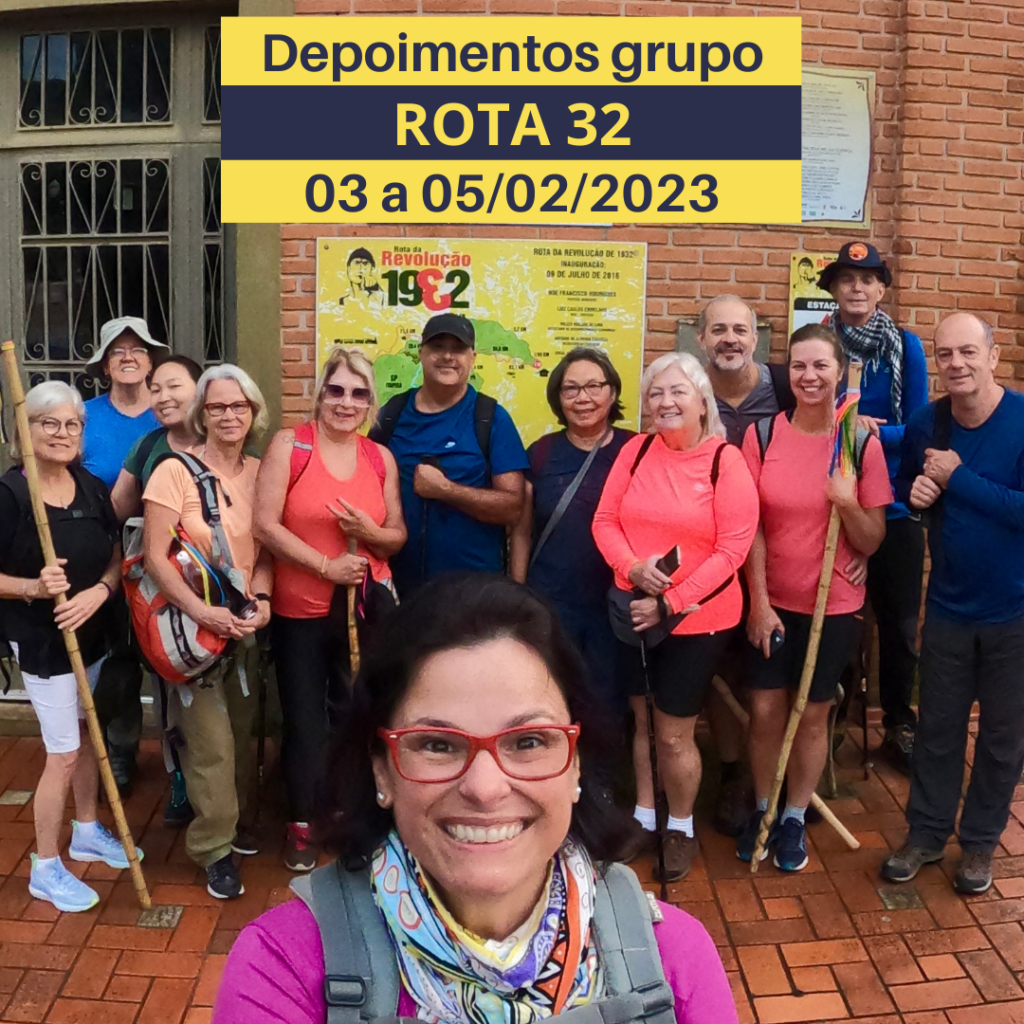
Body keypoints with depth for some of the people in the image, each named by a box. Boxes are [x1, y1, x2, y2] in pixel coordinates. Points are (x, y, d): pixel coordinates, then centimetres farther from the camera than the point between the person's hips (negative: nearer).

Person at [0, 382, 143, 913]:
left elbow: (115, 558, 4)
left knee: (87, 735, 20)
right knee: (63, 753, -1)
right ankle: (46, 869, 17)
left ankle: (87, 831, 41)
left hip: (92, 632, 6)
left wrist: (98, 592, -15)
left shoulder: (93, 489, 0)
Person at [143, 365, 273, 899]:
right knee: (211, 742, -2)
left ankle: (236, 820, 36)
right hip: (192, 627, -4)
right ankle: (216, 849, 16)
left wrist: (261, 600, -10)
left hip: (244, 625, 5)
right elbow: (156, 558, -15)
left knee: (242, 730, 14)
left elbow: (265, 550, 7)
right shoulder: (175, 471, -12)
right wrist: (204, 613, -23)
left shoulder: (260, 473, 2)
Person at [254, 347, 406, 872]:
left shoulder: (380, 457, 4)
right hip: (300, 610, -2)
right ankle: (302, 823, 28)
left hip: (365, 608, 3)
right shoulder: (289, 444, -7)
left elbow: (397, 536, 8)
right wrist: (325, 564, -17)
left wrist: (369, 532, -14)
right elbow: (264, 525, -13)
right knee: (304, 720, 9)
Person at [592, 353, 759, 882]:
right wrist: (633, 567, -19)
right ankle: (642, 814, 38)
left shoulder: (725, 461, -12)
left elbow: (732, 549, -16)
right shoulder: (636, 450, -1)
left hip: (696, 619, -4)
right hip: (632, 612, 4)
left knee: (673, 734, 5)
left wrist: (670, 602, -18)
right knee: (635, 718, 16)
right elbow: (604, 520, 0)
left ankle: (680, 827, 31)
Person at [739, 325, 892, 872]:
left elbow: (872, 540, -5)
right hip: (771, 601, 0)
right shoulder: (761, 435, -7)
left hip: (834, 604, 0)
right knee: (765, 709, 6)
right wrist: (758, 601, -7)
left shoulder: (863, 444, -8)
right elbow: (751, 528, -5)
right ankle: (762, 808, 30)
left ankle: (795, 818, 31)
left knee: (812, 714, 11)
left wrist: (848, 503, -24)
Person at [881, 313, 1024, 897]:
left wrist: (957, 478, -23)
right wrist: (914, 492, -11)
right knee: (938, 728, 14)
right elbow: (904, 487, 12)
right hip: (949, 604, 3)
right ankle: (927, 832, 31)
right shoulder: (925, 426, -3)